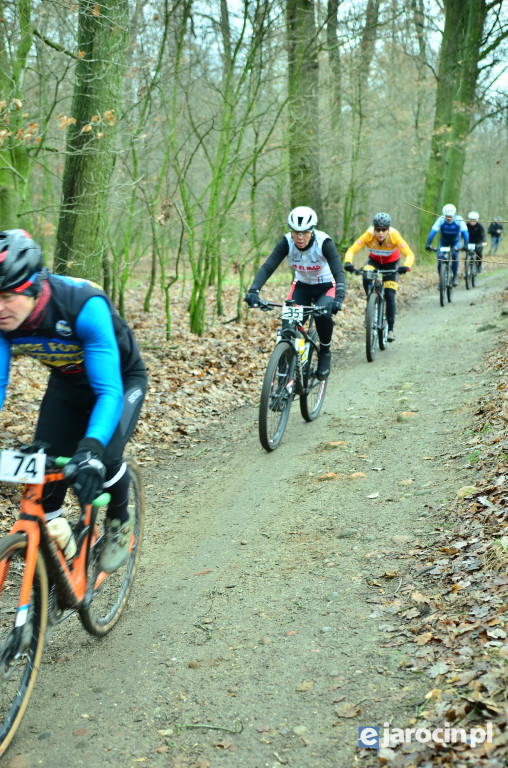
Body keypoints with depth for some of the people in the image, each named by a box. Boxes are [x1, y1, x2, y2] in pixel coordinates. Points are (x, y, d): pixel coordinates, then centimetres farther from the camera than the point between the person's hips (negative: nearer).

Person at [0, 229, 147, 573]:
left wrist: (90, 450, -60)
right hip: (67, 382, 5)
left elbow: (109, 392, -44)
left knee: (104, 457, -25)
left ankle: (120, 523, 7)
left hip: (120, 379, -4)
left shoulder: (84, 306, -40)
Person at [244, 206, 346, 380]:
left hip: (325, 286, -2)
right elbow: (267, 267, -29)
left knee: (323, 314, -32)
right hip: (302, 286, 3)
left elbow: (339, 273, -34)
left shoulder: (324, 242, -28)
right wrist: (253, 291, -46)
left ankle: (325, 352, -4)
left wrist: (338, 299, -52)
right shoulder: (286, 243, -22)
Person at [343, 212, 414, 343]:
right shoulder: (368, 235, -30)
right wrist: (348, 263, -56)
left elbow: (409, 254, -36)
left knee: (389, 295, -12)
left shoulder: (394, 236, -32)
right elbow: (352, 250, -36)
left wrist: (406, 266, -57)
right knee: (366, 278, -33)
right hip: (374, 261, 1)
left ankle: (390, 328, 2)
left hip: (391, 263, -1)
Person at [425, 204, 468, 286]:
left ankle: (455, 276, -6)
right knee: (440, 258, -16)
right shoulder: (441, 219, -28)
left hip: (455, 241, -1)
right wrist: (427, 244, -41)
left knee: (454, 255, -25)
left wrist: (466, 245, -41)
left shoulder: (459, 220, -29)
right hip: (443, 242, 1)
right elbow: (433, 231, -32)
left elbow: (465, 232, -31)